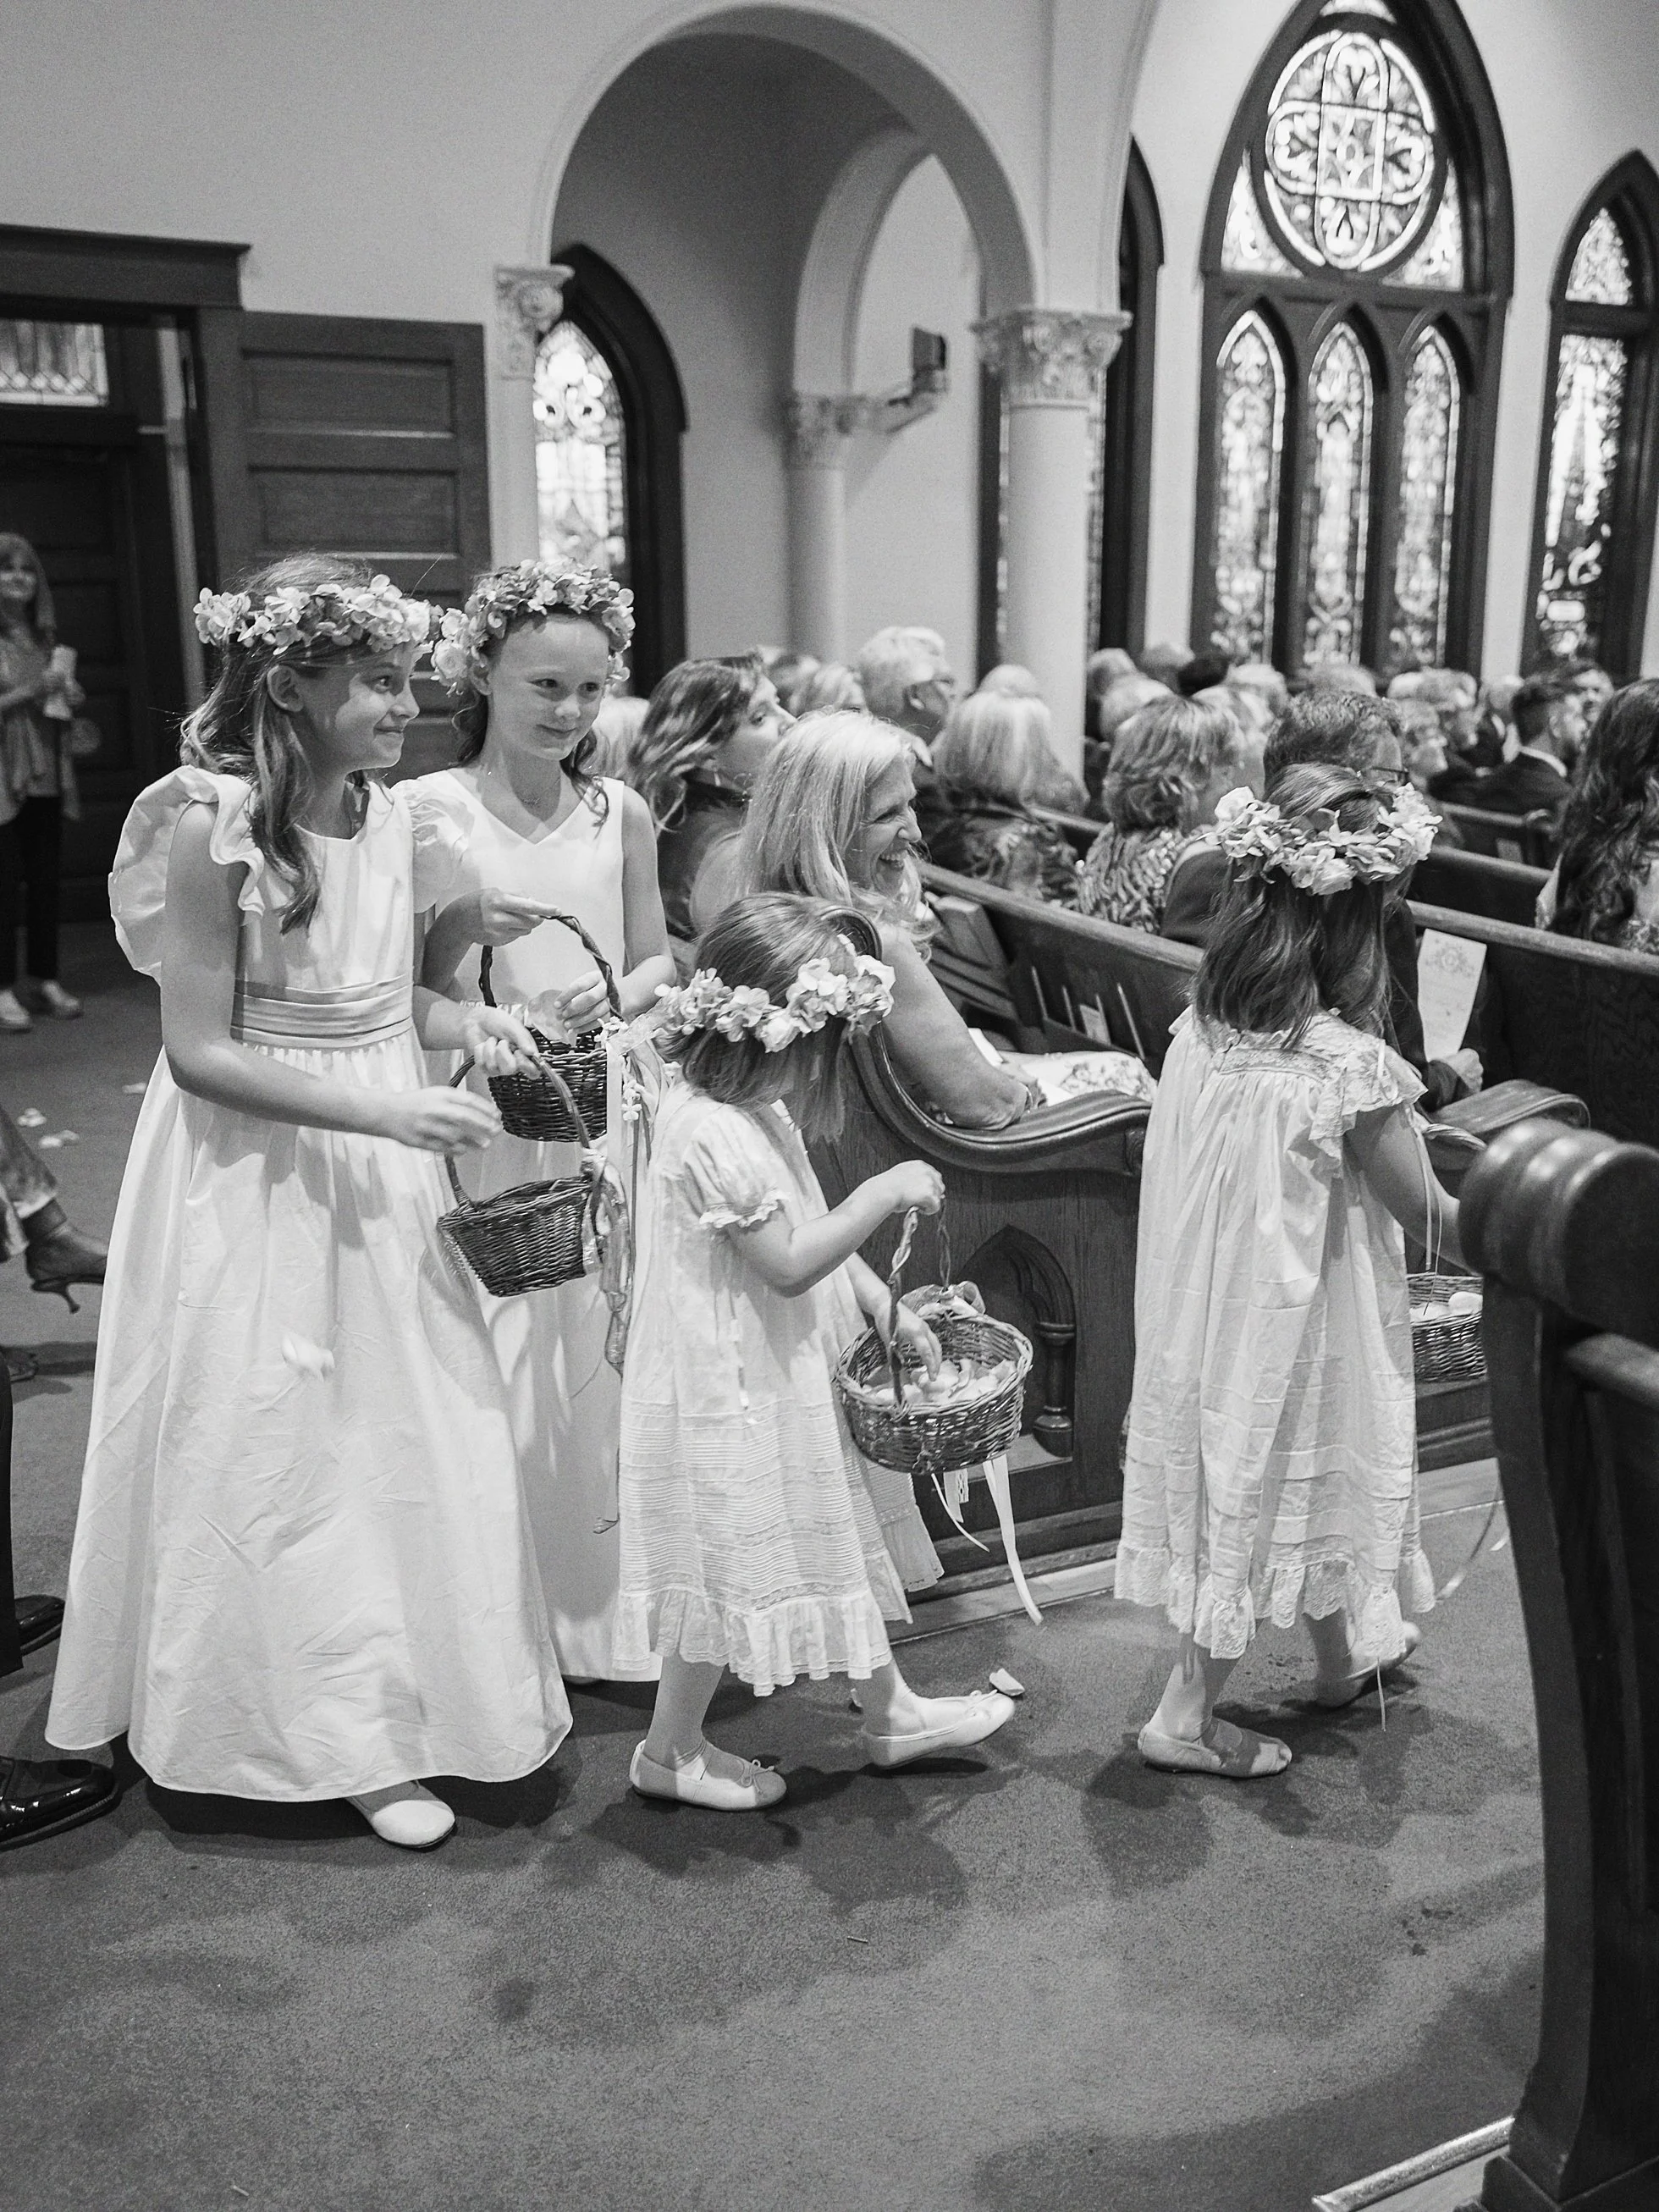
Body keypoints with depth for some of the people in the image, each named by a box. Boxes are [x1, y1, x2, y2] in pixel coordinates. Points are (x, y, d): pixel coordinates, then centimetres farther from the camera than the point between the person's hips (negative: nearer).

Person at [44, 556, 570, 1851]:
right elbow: (201, 1051, -19)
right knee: (283, 1451, 7)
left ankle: (407, 1688, 33)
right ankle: (344, 1730, 22)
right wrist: (384, 1112, -25)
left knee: (416, 1430, 13)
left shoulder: (397, 819, -1)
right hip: (259, 1175, -6)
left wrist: (468, 1025, -8)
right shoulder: (211, 827, -18)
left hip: (382, 1164, 6)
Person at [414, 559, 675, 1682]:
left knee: (600, 1349, 9)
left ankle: (595, 1607, 28)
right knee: (489, 1358, -2)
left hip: (601, 1114, 4)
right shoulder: (429, 812, -6)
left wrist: (613, 1001, -7)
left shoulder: (622, 813, 5)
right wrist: (461, 927, -22)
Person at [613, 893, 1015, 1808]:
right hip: (730, 1396, -10)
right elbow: (789, 1262, -26)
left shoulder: (756, 1110, 5)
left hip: (782, 1377, 10)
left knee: (837, 1542, 21)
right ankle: (671, 1749, 26)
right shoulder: (711, 1133, -28)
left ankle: (889, 1709, 37)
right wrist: (886, 1192, -19)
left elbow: (810, 1222, 13)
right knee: (731, 1569, 6)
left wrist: (886, 1307, 8)